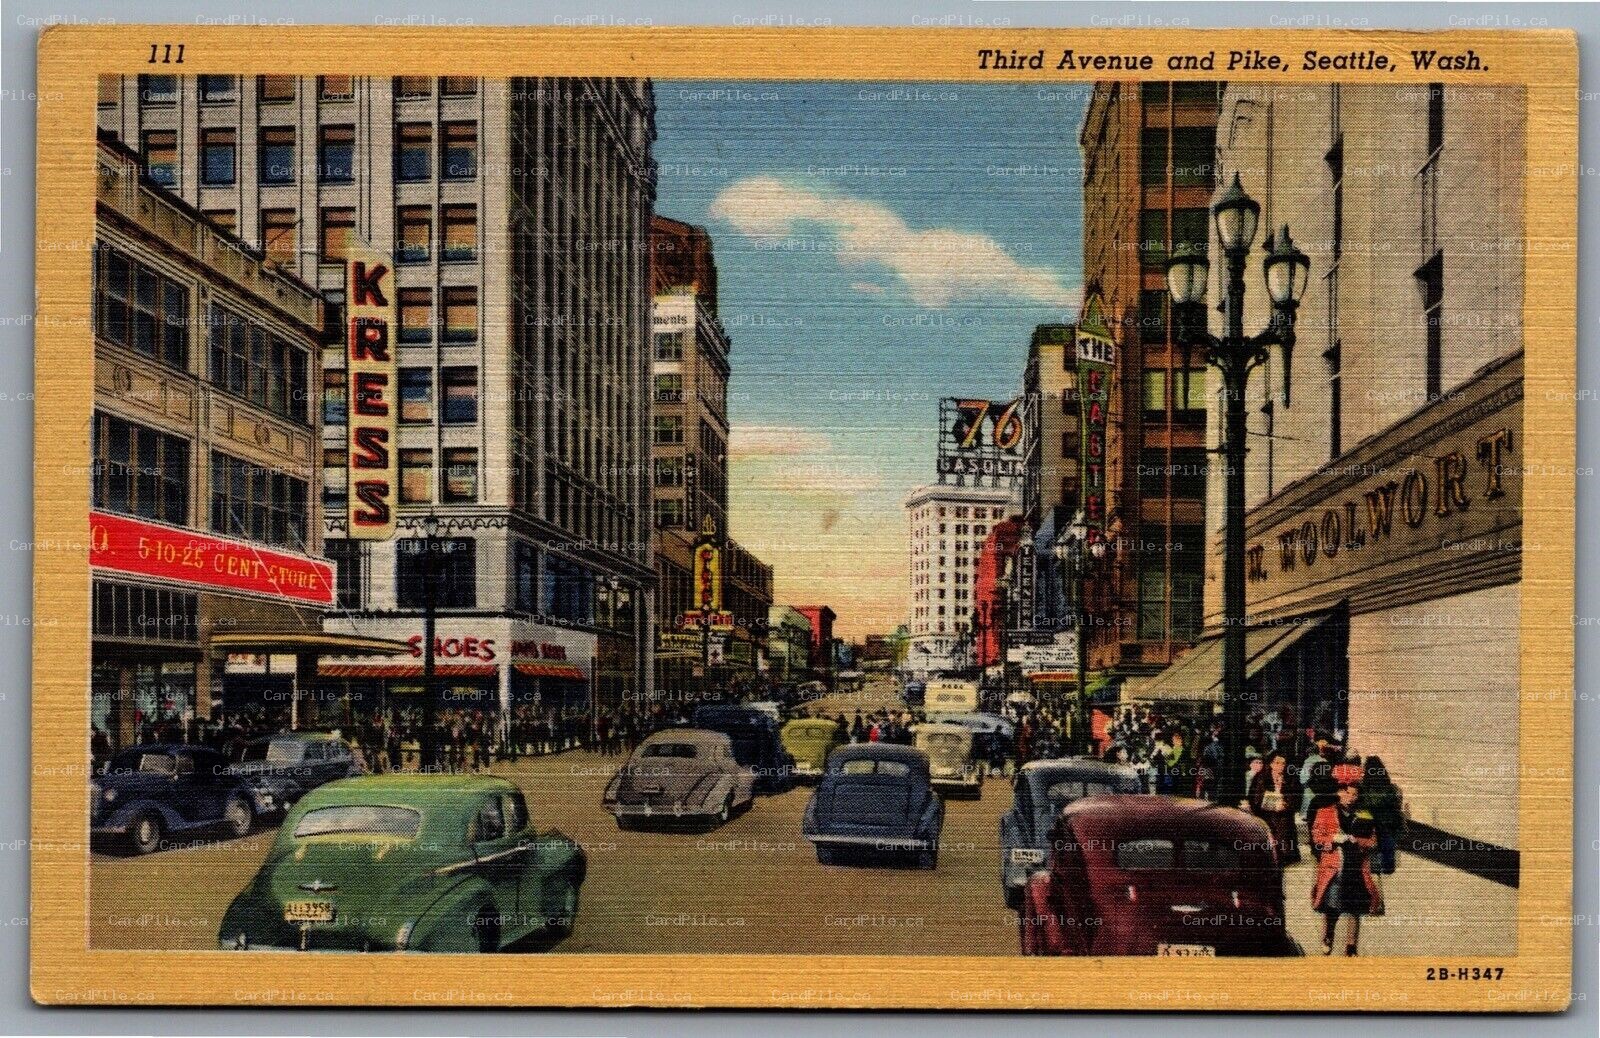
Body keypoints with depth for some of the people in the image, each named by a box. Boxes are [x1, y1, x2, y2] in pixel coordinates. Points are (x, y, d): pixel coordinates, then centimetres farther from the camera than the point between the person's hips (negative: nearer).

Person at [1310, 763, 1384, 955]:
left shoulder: (1364, 817, 11)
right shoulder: (1325, 813, 5)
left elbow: (1373, 842, 6)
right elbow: (1317, 838, 1)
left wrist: (1356, 840, -13)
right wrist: (1333, 839, -17)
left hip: (1357, 871, 2)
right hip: (1333, 870, -2)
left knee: (1356, 912, 4)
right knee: (1330, 911, -3)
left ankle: (1351, 950, 12)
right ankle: (1326, 947, 11)